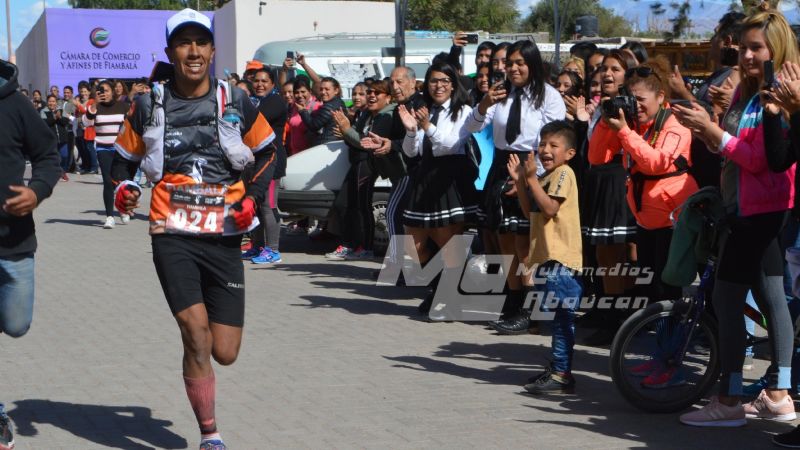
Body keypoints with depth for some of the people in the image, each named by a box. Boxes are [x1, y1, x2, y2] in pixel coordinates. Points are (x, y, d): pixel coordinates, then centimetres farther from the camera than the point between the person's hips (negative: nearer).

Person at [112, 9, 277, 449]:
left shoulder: (237, 103, 5)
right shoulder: (149, 107, 4)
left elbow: (268, 152, 16)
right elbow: (124, 157, 15)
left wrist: (253, 197, 1)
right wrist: (122, 186, -7)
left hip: (224, 237, 1)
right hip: (172, 235, -1)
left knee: (225, 353, 2)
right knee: (196, 335, -15)